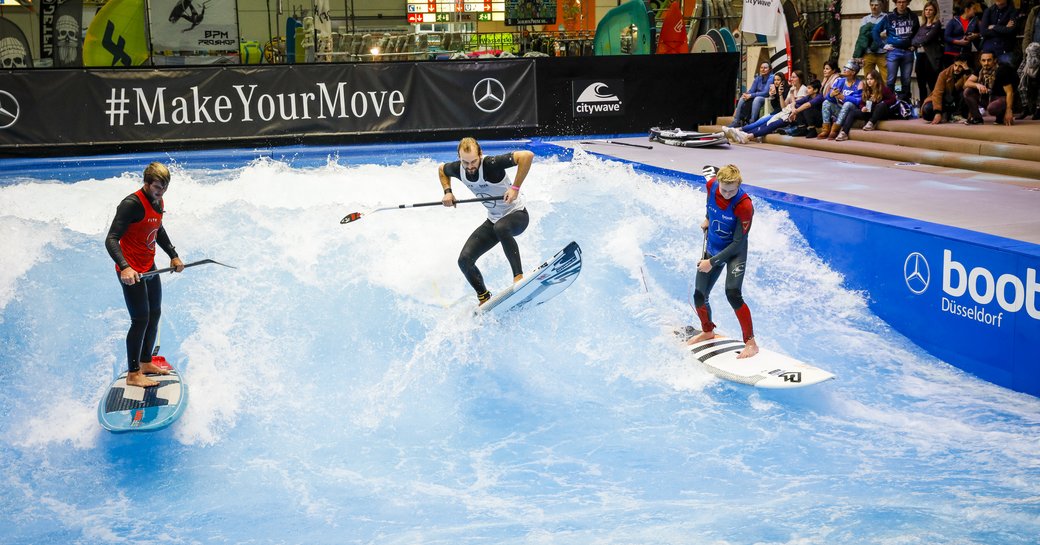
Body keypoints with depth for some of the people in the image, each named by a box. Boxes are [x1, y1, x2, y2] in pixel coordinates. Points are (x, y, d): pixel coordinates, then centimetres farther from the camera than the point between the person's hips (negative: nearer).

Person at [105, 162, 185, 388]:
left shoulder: (158, 202, 5)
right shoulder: (132, 204, -23)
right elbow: (111, 239, -28)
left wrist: (173, 255, 24)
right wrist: (124, 267, -41)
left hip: (150, 268, 9)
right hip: (131, 271, -9)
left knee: (154, 314, 18)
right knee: (141, 320, -8)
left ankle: (145, 363, 33)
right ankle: (133, 374, 1)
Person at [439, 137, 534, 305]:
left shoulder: (491, 164, -29)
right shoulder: (458, 169, -9)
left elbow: (527, 155, -39)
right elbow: (442, 169, 17)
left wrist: (515, 188, -36)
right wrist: (447, 192, 1)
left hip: (517, 214, -7)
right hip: (493, 220, 7)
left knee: (501, 227, -42)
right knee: (465, 259, -5)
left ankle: (519, 276, -34)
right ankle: (484, 298, 15)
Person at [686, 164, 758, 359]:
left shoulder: (744, 205, -30)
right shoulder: (712, 185, -15)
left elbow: (738, 243, -24)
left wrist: (712, 262, -23)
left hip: (735, 253, -5)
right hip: (712, 249, 5)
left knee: (733, 294, -25)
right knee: (699, 297, 7)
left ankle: (751, 343, -15)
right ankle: (708, 331, 37)